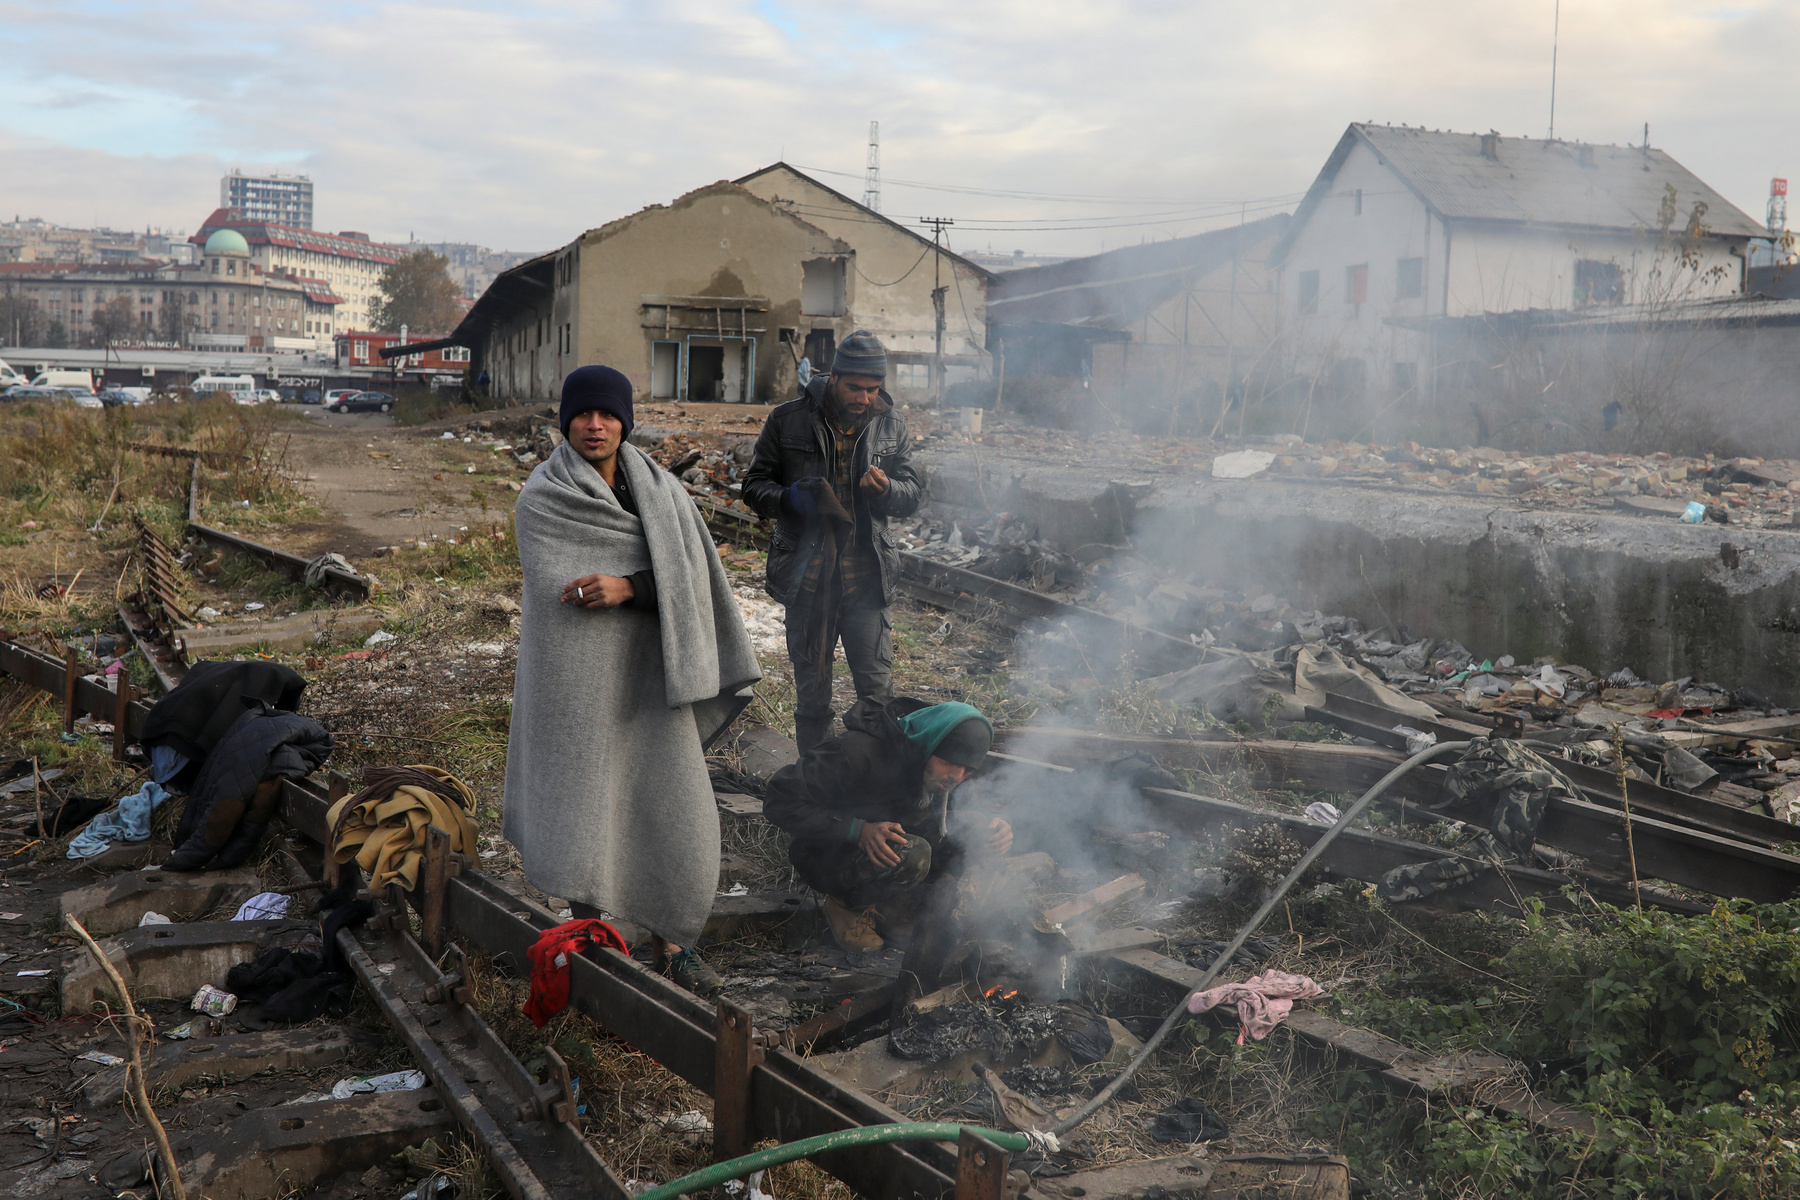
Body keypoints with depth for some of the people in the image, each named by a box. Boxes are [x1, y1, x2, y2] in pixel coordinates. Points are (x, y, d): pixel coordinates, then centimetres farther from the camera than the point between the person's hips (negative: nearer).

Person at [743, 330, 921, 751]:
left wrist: (886, 488, -14)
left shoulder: (892, 428, 6)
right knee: (811, 689, 11)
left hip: (866, 577, 1)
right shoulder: (787, 421, 0)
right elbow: (755, 485, 4)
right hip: (807, 575, 0)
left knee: (877, 688, -1)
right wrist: (789, 499, -18)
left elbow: (912, 495, 11)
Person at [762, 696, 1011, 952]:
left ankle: (888, 904, 0)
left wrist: (986, 828, -21)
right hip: (825, 855, -7)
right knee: (912, 854, -35)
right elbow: (779, 799, -28)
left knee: (972, 829, -11)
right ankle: (847, 903, -6)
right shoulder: (857, 752, -30)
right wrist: (857, 830, -37)